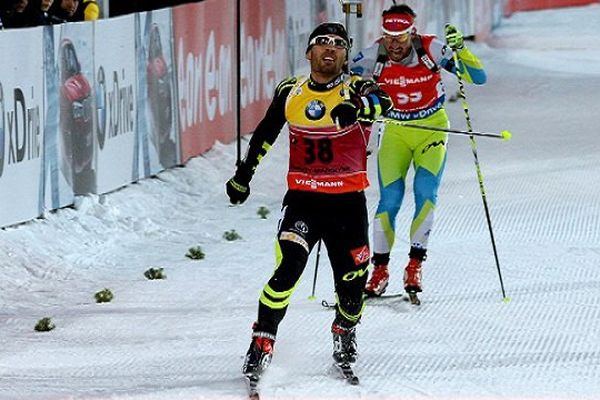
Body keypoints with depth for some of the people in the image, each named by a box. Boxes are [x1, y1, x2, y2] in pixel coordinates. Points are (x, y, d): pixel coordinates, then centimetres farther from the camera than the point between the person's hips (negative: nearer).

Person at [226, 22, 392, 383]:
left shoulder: (355, 89, -4)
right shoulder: (290, 92, 4)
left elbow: (381, 101, -29)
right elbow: (265, 134, 21)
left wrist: (358, 107, -51)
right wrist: (243, 174, 30)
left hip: (348, 203, 0)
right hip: (303, 200, 1)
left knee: (352, 282, 6)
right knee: (288, 267, -20)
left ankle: (345, 335, 37)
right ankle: (262, 343, -11)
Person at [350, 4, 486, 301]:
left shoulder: (431, 50, -20)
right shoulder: (374, 57, -16)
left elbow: (478, 78, -18)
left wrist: (459, 50, -33)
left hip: (431, 129, -1)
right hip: (395, 131, 1)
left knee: (425, 192, -19)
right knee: (389, 199, -10)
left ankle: (415, 264, -10)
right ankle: (380, 268, 2)